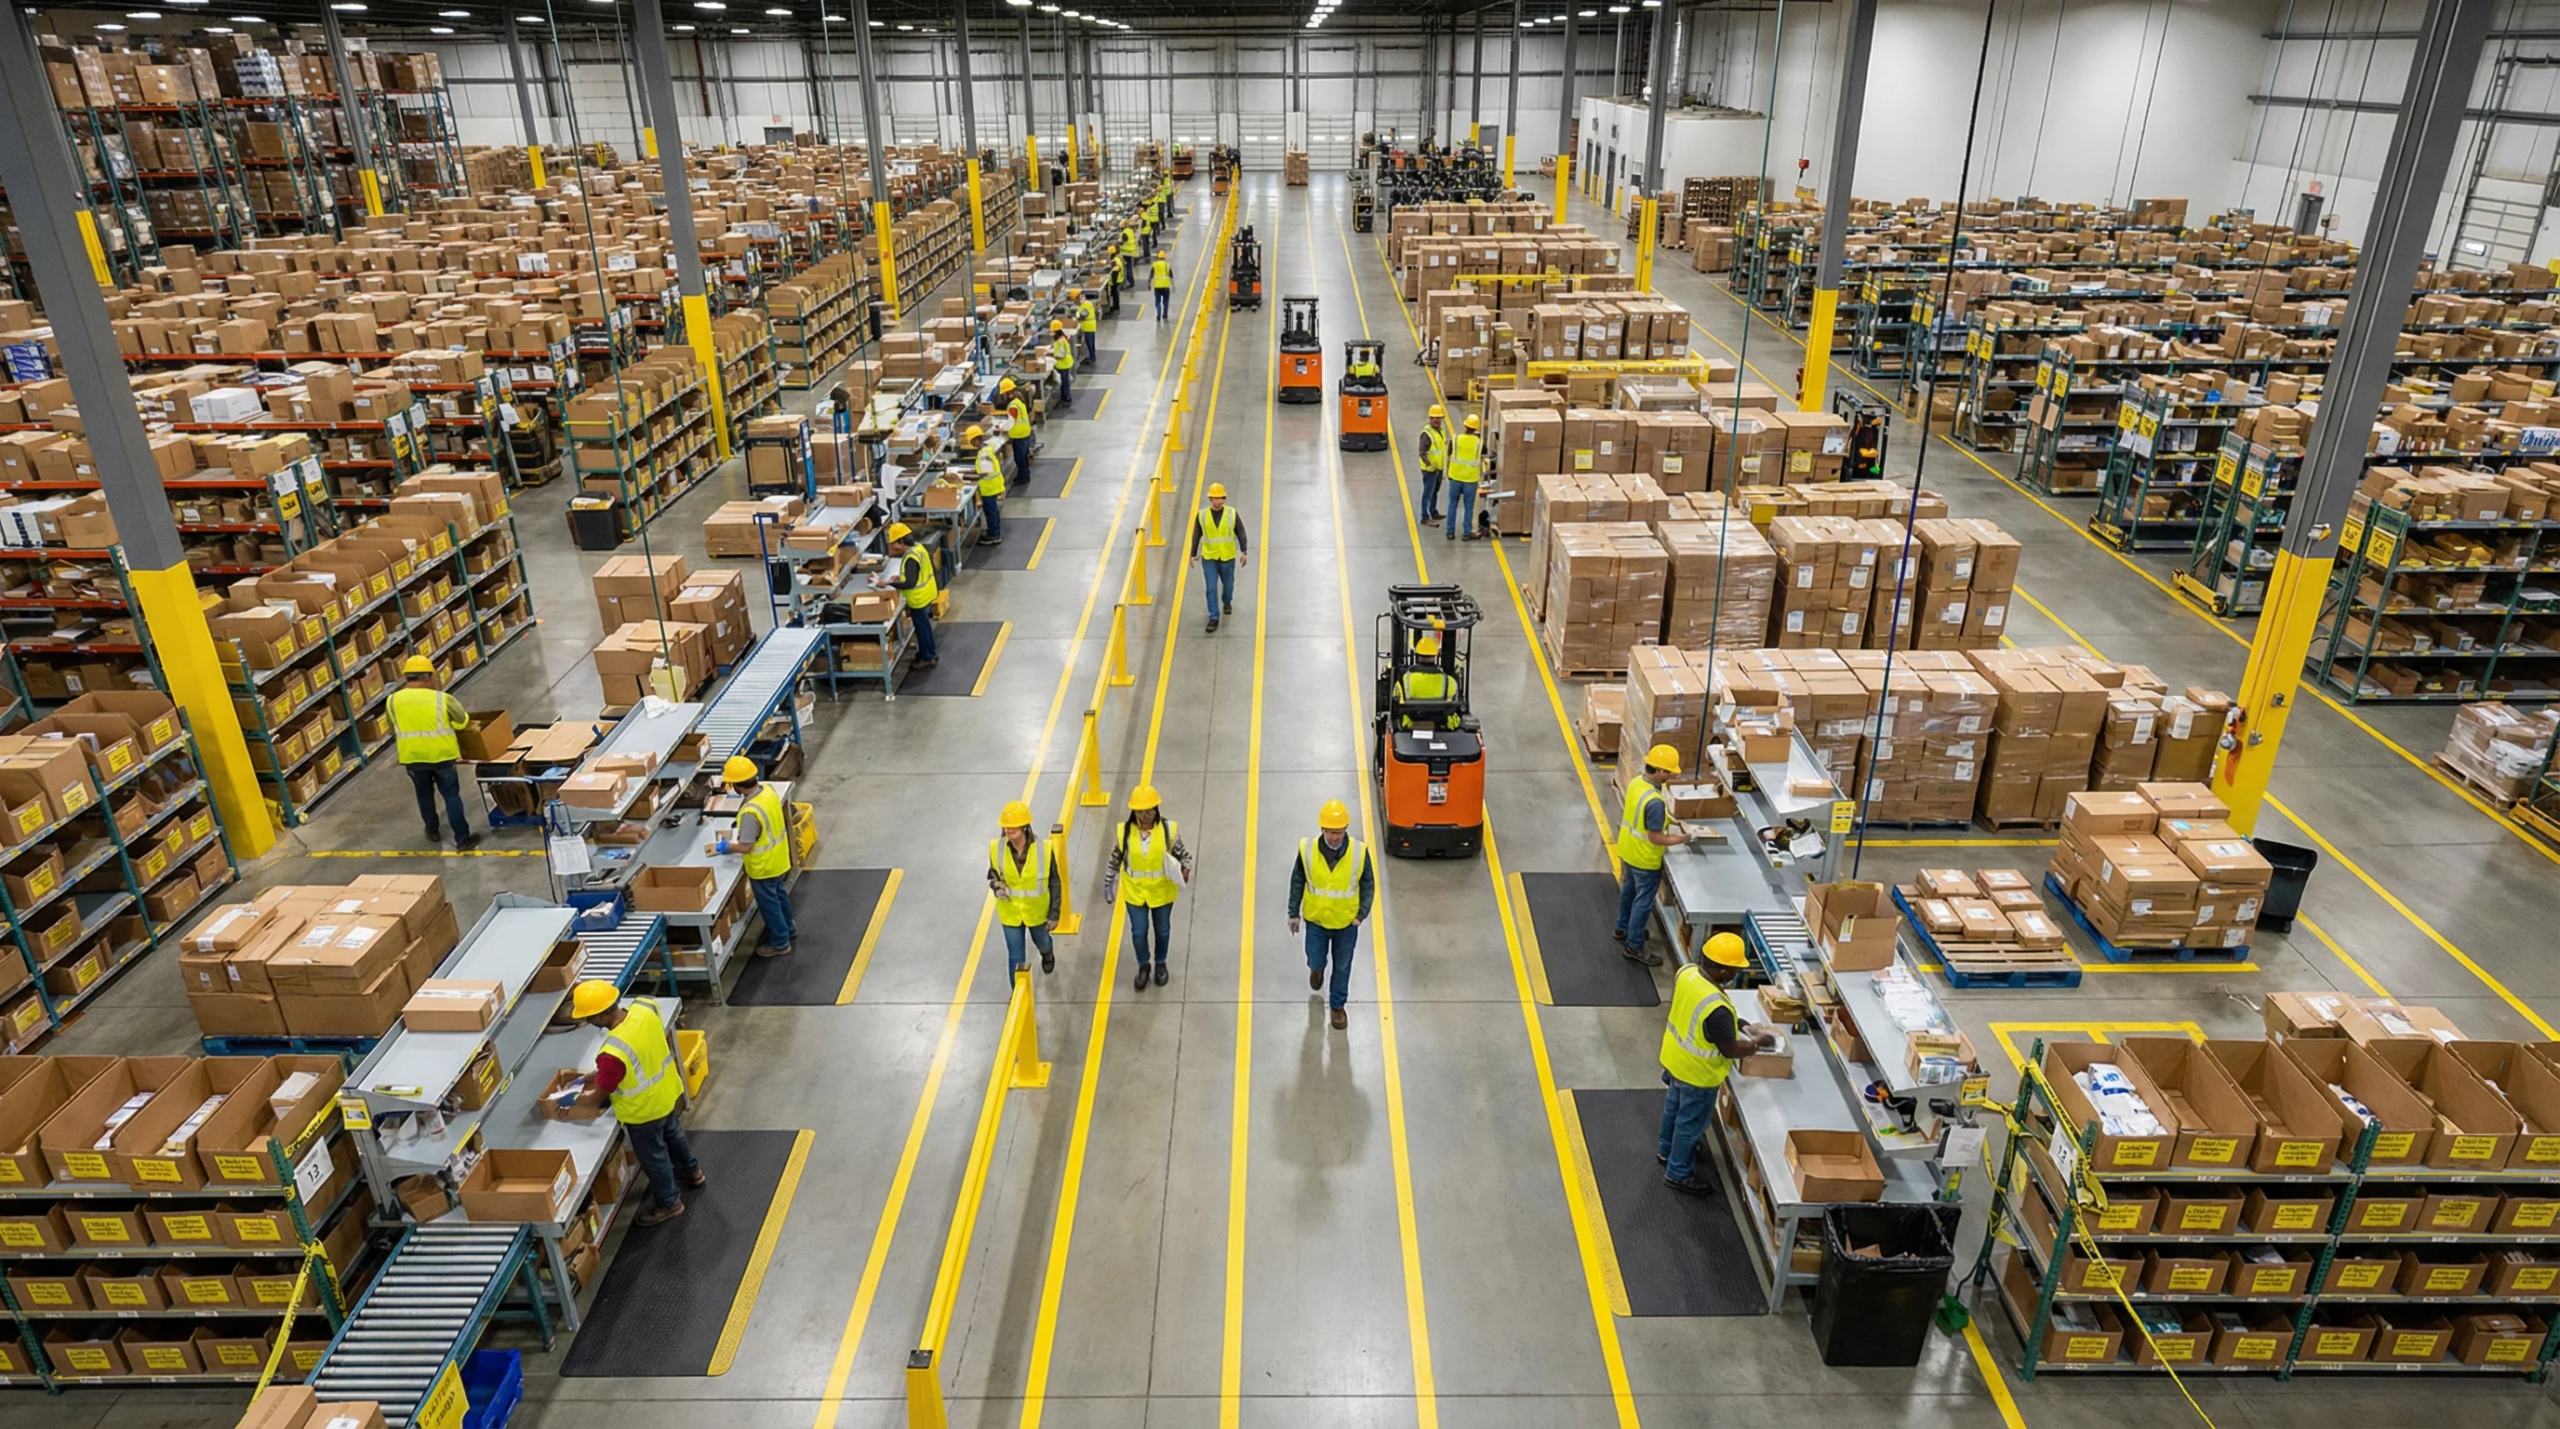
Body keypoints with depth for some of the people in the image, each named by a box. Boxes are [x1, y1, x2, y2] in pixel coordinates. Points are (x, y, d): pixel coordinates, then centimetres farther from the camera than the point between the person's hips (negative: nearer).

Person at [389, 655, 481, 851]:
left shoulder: (393, 701, -5)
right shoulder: (442, 699, -13)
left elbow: (394, 732, 8)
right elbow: (463, 722, 1)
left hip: (412, 758, 3)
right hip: (442, 755, -3)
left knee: (424, 795, 22)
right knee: (451, 796, 5)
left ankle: (433, 831, 37)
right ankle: (463, 839, 6)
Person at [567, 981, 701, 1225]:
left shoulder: (613, 1053, -40)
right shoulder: (645, 1007, -20)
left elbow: (598, 1098, -23)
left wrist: (572, 1100, -1)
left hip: (644, 1110, -7)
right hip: (667, 1090, 7)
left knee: (653, 1157, 19)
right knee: (673, 1134, 34)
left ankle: (670, 1204, 42)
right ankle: (692, 1172, 58)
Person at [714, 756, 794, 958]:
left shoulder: (750, 812, -36)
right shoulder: (768, 789, -11)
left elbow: (745, 847, -28)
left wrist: (722, 846, -12)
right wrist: (741, 831, 10)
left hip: (764, 867, -8)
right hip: (778, 859, 8)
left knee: (769, 904, 13)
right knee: (779, 894, 29)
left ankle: (780, 944, 29)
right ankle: (788, 927, 50)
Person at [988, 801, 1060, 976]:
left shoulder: (1043, 848, -25)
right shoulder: (997, 848, -20)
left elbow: (1054, 883, -12)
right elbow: (992, 873, 0)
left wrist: (1054, 913, -9)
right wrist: (996, 886, -24)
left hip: (1037, 910, 0)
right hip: (1010, 912, 0)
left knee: (1041, 942, 29)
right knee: (1015, 956, 6)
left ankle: (1047, 953, 66)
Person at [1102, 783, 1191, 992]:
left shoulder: (1169, 829, -18)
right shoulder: (1124, 831, -15)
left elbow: (1183, 854, -8)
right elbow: (1115, 860, -1)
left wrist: (1185, 869, -28)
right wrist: (1108, 884, 3)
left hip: (1162, 891, 0)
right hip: (1135, 892, 0)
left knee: (1162, 930, 19)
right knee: (1138, 933, 11)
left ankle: (1160, 964, 46)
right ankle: (1143, 966, 39)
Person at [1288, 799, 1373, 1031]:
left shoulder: (1359, 852, -23)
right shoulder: (1307, 849, -21)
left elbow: (1368, 885, -8)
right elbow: (1297, 881, -6)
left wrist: (1362, 915, -10)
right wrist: (1293, 913, 0)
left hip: (1346, 922, 0)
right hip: (1316, 920, 0)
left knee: (1342, 966, 17)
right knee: (1316, 961, 18)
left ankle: (1337, 1005, 41)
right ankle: (1317, 969, 56)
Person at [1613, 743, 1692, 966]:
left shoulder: (1635, 782, -7)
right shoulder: (1655, 801, -35)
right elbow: (1655, 838, -28)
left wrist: (1664, 817, 7)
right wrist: (1681, 840, -15)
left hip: (1627, 850, 9)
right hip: (1644, 859, -9)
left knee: (1629, 890, 27)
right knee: (1643, 901, 8)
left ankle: (1623, 928, 47)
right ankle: (1634, 945, 22)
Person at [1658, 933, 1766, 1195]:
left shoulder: (1686, 971, -16)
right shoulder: (1716, 1009, -40)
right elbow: (1730, 1050, -25)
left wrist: (1732, 1023, 4)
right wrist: (1756, 1042, -7)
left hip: (1675, 1057, 8)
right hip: (1697, 1072, -8)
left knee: (1674, 1106, 31)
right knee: (1691, 1122, 16)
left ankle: (1667, 1149, 55)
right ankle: (1678, 1173, 37)